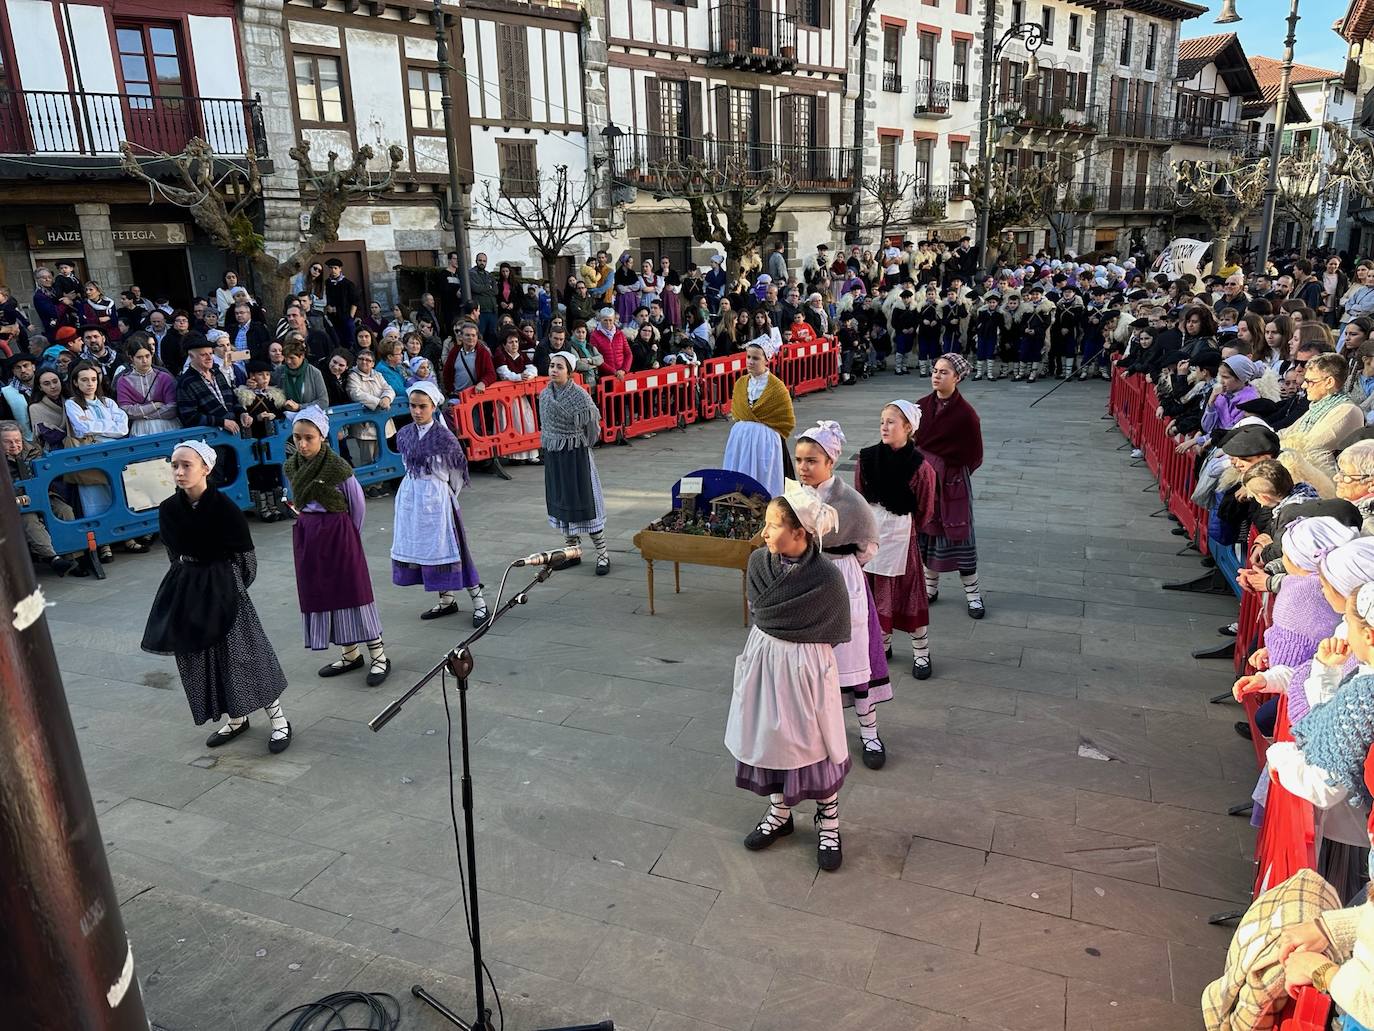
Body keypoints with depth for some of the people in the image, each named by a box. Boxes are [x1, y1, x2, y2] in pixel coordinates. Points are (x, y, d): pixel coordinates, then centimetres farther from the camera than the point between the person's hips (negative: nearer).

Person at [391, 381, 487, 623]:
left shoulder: (444, 436, -13)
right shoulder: (405, 434, 4)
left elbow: (458, 467, -3)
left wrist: (446, 491, 3)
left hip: (437, 496, -6)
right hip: (411, 496, 6)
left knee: (445, 547, -6)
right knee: (418, 547, 10)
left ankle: (478, 601, 1)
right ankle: (447, 600, 23)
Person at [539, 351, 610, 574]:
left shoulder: (579, 395, -15)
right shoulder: (544, 395, 5)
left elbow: (592, 425, -10)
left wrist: (575, 444, 0)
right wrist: (551, 442, 12)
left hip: (575, 454, -6)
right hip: (552, 455, 6)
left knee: (584, 503, -3)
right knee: (560, 502, 12)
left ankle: (603, 554, 5)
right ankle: (572, 551, 24)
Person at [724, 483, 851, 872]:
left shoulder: (826, 579, -24)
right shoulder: (758, 562, -9)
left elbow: (832, 634, -11)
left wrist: (788, 641, -3)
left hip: (805, 668, -5)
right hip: (763, 661, 5)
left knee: (813, 744, 12)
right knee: (770, 738, 19)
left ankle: (828, 823, 35)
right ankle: (779, 813, 42)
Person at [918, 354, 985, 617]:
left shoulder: (965, 413, -15)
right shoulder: (921, 406, -1)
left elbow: (974, 457, -8)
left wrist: (951, 474, -3)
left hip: (952, 483, -4)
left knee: (958, 535, 4)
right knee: (927, 533, 13)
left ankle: (972, 593, 18)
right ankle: (930, 588, 29)